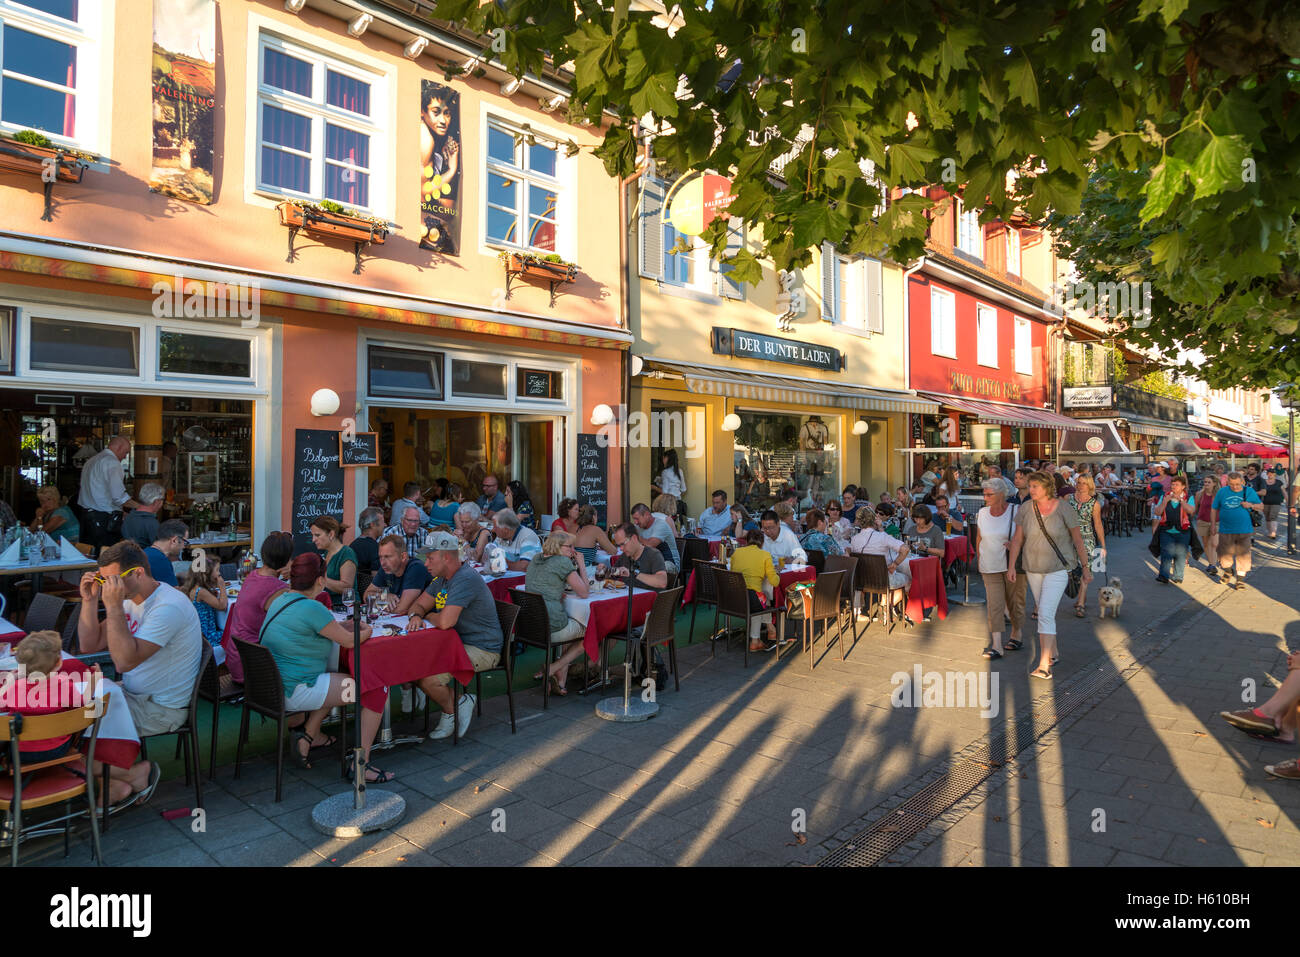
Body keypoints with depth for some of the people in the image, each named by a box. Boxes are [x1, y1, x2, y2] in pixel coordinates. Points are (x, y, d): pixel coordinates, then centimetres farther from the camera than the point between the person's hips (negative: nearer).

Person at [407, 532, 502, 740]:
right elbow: (419, 604, 15)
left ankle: (450, 711, 9)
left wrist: (427, 617, -6)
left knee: (428, 680, -24)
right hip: (457, 643, 10)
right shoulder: (442, 578, 11)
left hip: (482, 650, -10)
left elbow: (445, 622, -29)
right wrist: (416, 616, -11)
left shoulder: (467, 579, -23)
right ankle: (459, 701, 10)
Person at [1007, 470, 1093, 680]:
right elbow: (1017, 539, 3)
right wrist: (1011, 566, 0)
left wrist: (1085, 567, 1)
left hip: (1058, 569, -5)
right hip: (1033, 568, 5)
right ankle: (1053, 654, 35)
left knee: (1045, 615, -14)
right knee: (1045, 613, 17)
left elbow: (1078, 540, -4)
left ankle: (1044, 665, -13)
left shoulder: (1064, 510, -13)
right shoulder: (1025, 509, -3)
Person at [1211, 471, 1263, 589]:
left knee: (1243, 556, 1)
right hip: (1226, 530, 0)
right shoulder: (1222, 492, 2)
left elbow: (1261, 506, 10)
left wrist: (1251, 505, -11)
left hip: (1244, 531, 0)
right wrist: (1213, 525, 6)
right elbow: (1214, 509, 9)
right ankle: (1228, 572, 32)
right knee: (1225, 555, 5)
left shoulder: (1249, 492, 3)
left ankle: (1240, 579, 14)